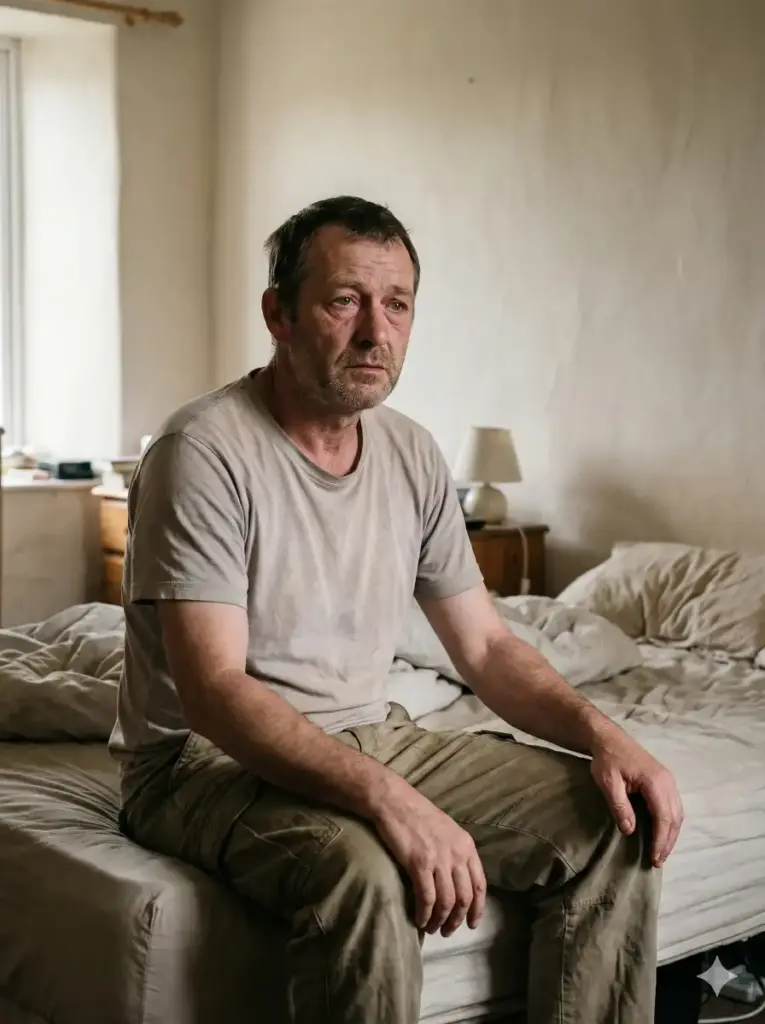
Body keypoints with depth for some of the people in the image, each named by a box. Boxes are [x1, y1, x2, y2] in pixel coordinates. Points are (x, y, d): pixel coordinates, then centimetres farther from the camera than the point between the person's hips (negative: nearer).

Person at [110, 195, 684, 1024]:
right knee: (363, 871, -38)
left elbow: (486, 647, 9)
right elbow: (214, 693, -25)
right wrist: (389, 799, -37)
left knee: (615, 821, -7)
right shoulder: (205, 453, -17)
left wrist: (600, 733, -11)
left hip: (370, 738, 7)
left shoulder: (412, 455, 5)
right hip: (210, 759, -6)